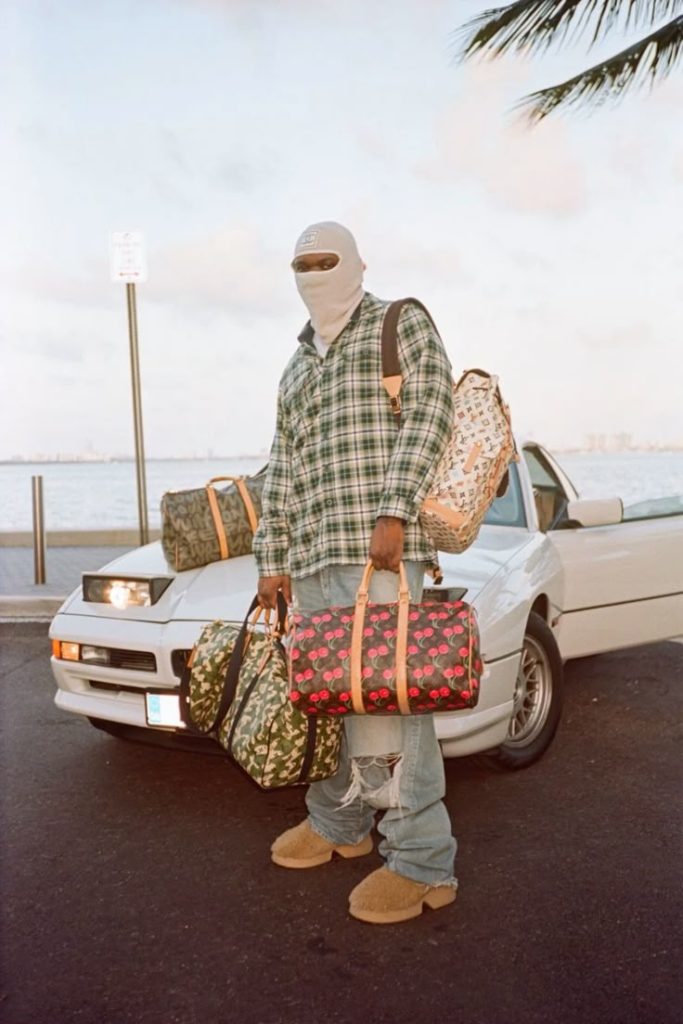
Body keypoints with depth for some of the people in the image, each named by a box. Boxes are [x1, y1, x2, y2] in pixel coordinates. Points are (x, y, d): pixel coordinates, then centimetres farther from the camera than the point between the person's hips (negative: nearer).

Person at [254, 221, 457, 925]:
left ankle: (422, 862, -3)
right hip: (311, 556, 7)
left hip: (378, 546, -7)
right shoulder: (297, 366, 27)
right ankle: (339, 824, 28)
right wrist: (271, 559, 16)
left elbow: (429, 413, -6)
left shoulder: (402, 325, 8)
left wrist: (393, 512, -18)